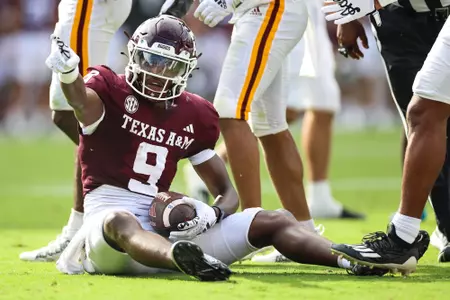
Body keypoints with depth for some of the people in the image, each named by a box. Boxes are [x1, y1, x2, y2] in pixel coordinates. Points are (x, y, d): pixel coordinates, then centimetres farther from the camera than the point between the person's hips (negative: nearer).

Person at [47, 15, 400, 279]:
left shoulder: (195, 116, 13)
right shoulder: (111, 90, 0)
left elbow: (228, 192, 15)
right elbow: (83, 101, -27)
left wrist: (213, 214, -10)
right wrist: (68, 73, -51)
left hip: (164, 227, 6)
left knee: (272, 222, -5)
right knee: (120, 223, -44)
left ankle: (353, 261, -21)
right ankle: (183, 260, -74)